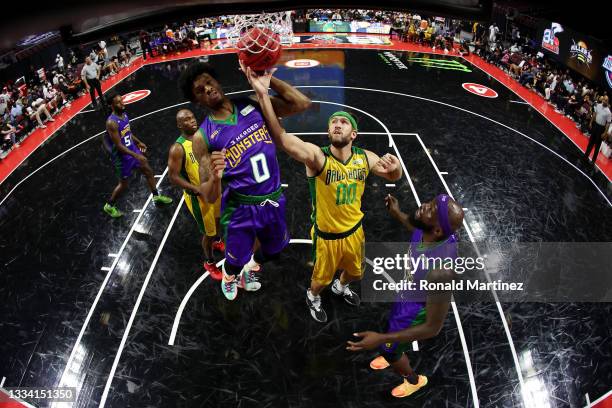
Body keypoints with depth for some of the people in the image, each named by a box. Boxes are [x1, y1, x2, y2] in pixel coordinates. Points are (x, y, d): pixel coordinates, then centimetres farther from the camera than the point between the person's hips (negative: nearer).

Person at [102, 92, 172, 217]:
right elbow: (119, 146, -28)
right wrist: (136, 156, -31)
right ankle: (109, 206, 29)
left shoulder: (124, 114, -2)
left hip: (132, 148, 8)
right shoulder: (111, 122, -28)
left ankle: (156, 196, 34)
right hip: (122, 156, -8)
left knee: (148, 171, 16)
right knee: (123, 184, 6)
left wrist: (138, 142, 23)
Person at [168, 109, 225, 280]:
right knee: (208, 232, 7)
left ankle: (216, 242, 60)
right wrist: (198, 189, -27)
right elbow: (174, 177, -20)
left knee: (218, 220, 29)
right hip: (198, 197, -7)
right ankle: (209, 262, 33)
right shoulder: (178, 148, -23)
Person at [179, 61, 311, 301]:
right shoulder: (203, 137, -13)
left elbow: (302, 104, -10)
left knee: (273, 251, 26)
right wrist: (215, 178, -36)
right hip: (240, 209, -3)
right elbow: (209, 197, -14)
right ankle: (228, 278, 56)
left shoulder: (252, 105, -5)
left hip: (273, 200, 3)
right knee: (236, 260, 17)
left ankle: (248, 271, 60)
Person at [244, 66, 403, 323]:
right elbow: (281, 138, -44)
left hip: (355, 230, 4)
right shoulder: (317, 156, -28)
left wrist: (394, 167, -30)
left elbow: (392, 177, -2)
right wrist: (263, 95, -58)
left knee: (355, 272, 30)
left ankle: (341, 287, 65)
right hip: (327, 235, -4)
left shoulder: (365, 157, -13)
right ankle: (313, 298, 57)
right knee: (321, 279, 21)